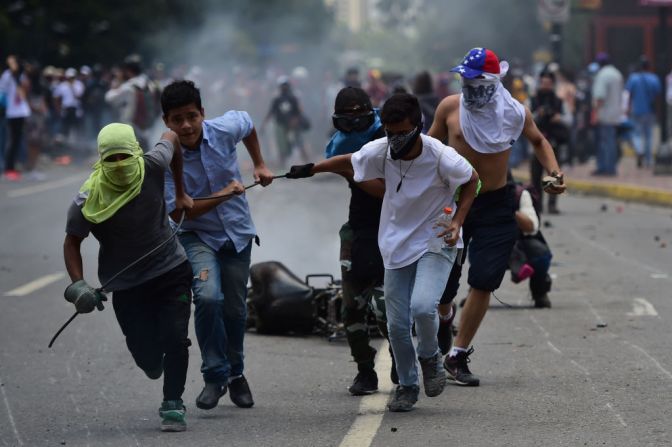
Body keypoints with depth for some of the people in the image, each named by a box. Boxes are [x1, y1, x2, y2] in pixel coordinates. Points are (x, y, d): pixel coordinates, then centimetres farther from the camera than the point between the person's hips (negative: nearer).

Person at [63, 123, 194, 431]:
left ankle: (173, 405, 4)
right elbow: (72, 241, -6)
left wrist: (180, 193, 13)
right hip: (127, 285, -1)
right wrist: (77, 284, -19)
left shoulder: (152, 166, -16)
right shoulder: (88, 201, -20)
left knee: (175, 339, -12)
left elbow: (170, 138, 7)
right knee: (146, 356, 1)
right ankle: (157, 367, 39)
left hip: (171, 270, 1)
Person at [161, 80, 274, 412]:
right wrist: (221, 196, -30)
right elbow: (177, 211, -23)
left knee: (235, 309, 9)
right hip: (196, 235, -3)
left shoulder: (224, 129, -16)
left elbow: (248, 123, 10)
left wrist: (259, 165, 14)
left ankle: (236, 374, 33)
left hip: (236, 232, 3)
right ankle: (215, 376, -12)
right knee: (208, 297, -27)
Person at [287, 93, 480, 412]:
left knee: (422, 306, -26)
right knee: (397, 324, 2)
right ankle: (407, 385, 24)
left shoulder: (442, 157, -23)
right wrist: (309, 170, 15)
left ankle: (429, 356, 7)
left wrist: (457, 221, -14)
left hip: (435, 242, -4)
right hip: (397, 244, 4)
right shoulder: (381, 150, -13)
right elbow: (348, 162, 8)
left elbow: (471, 180, -4)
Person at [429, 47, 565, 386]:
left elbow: (538, 142, 15)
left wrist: (554, 172, -1)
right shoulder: (450, 107, -7)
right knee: (441, 286, 0)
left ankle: (457, 357, 5)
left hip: (496, 206, 0)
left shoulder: (516, 113, -5)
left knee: (483, 283, -6)